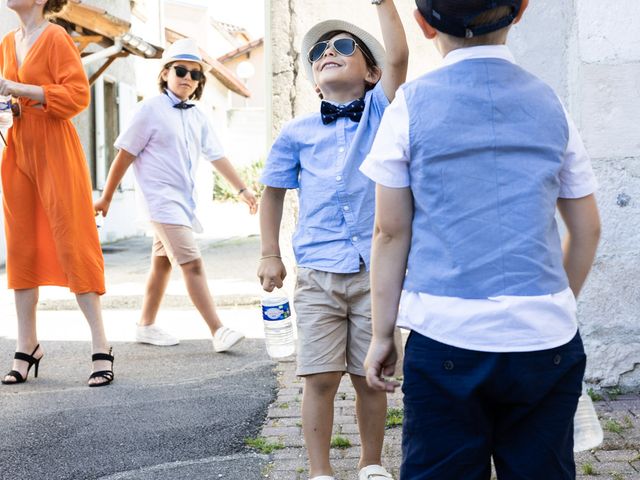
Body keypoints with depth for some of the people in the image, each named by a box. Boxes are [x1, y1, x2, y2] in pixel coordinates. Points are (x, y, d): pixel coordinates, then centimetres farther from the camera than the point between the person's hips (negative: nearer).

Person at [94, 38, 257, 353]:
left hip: (184, 201, 8)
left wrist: (242, 189, 9)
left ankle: (146, 326, 25)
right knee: (192, 264, -14)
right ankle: (219, 332, -16)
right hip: (163, 200, -8)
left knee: (162, 263, 15)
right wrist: (106, 198, -5)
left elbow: (217, 156, 14)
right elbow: (124, 155, -7)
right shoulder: (151, 109, -9)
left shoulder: (197, 117, 11)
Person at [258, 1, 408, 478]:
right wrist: (270, 254, 11)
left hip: (375, 271, -1)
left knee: (371, 377, 9)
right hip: (317, 272, 1)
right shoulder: (297, 133, 7)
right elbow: (273, 191, 17)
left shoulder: (380, 113, 3)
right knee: (320, 377, 0)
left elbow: (397, 57, -13)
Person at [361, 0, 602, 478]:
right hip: (546, 339, 3)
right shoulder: (550, 104, 6)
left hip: (446, 336, -2)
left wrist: (382, 334, 8)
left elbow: (391, 232, 0)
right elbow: (587, 231, 11)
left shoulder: (412, 104, -2)